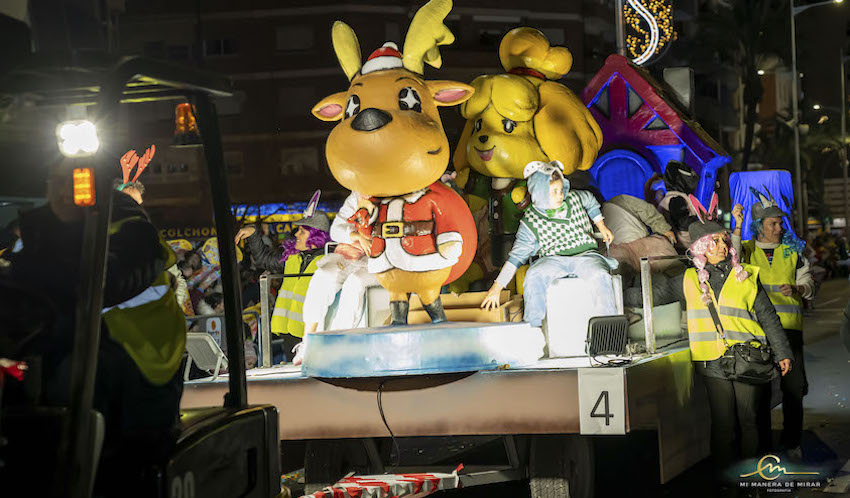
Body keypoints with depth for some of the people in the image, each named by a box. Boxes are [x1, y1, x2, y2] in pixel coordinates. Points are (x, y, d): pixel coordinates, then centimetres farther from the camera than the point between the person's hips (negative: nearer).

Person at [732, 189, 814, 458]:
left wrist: (796, 289, -8)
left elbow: (808, 282, 15)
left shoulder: (792, 250, 12)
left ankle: (791, 441, 9)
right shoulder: (747, 249, 7)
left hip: (789, 325, 2)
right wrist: (737, 227, -22)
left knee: (793, 385, 0)